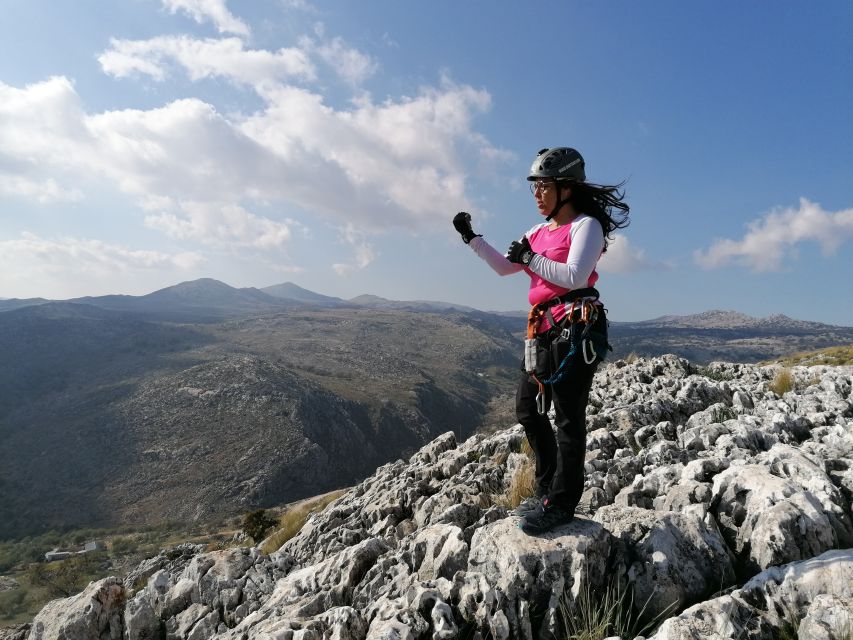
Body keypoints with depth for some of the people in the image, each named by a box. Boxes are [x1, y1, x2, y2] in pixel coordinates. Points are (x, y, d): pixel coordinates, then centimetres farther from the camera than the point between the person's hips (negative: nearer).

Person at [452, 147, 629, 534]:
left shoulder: (586, 225, -5)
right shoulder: (540, 232, 17)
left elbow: (575, 276, -18)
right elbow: (504, 267, 22)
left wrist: (530, 257, -12)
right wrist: (471, 239, 14)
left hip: (576, 327, -9)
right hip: (545, 330, 9)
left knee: (568, 416, -3)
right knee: (528, 408, 13)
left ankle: (561, 503, 9)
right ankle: (547, 489, 27)